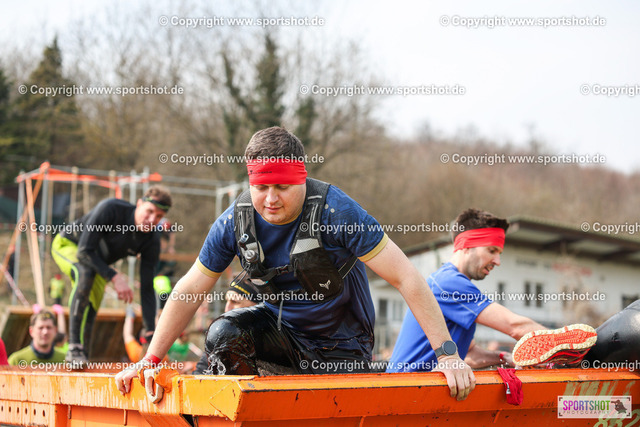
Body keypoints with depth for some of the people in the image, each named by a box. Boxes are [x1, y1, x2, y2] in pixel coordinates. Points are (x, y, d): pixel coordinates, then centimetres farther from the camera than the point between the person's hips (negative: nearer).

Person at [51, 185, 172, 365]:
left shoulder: (152, 240, -21)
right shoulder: (110, 209, -35)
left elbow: (147, 288, -18)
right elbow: (84, 251, -34)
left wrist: (151, 333, -25)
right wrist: (114, 277, -43)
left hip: (98, 262, 6)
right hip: (68, 245, -6)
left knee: (89, 314, -5)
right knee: (86, 273, -35)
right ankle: (74, 347, -37)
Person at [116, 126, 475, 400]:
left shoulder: (337, 211, -26)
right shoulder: (236, 222, -14)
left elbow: (405, 277, -26)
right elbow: (190, 291, -4)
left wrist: (448, 354, -30)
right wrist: (149, 361, -7)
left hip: (339, 344, -3)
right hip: (281, 327, 3)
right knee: (224, 335, -22)